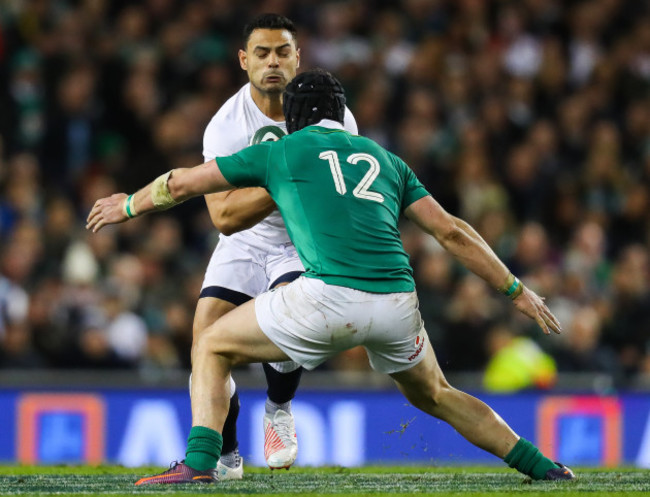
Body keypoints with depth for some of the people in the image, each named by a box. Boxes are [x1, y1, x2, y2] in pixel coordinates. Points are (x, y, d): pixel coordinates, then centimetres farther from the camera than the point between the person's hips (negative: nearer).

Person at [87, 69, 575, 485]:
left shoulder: (281, 151, 15)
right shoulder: (383, 158, 24)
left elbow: (181, 184, 22)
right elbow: (451, 231, 19)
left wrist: (128, 205, 41)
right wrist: (516, 290, 24)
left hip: (329, 296, -4)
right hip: (397, 302, 4)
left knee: (212, 349, 14)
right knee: (434, 395, 31)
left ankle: (200, 461, -4)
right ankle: (538, 464, 26)